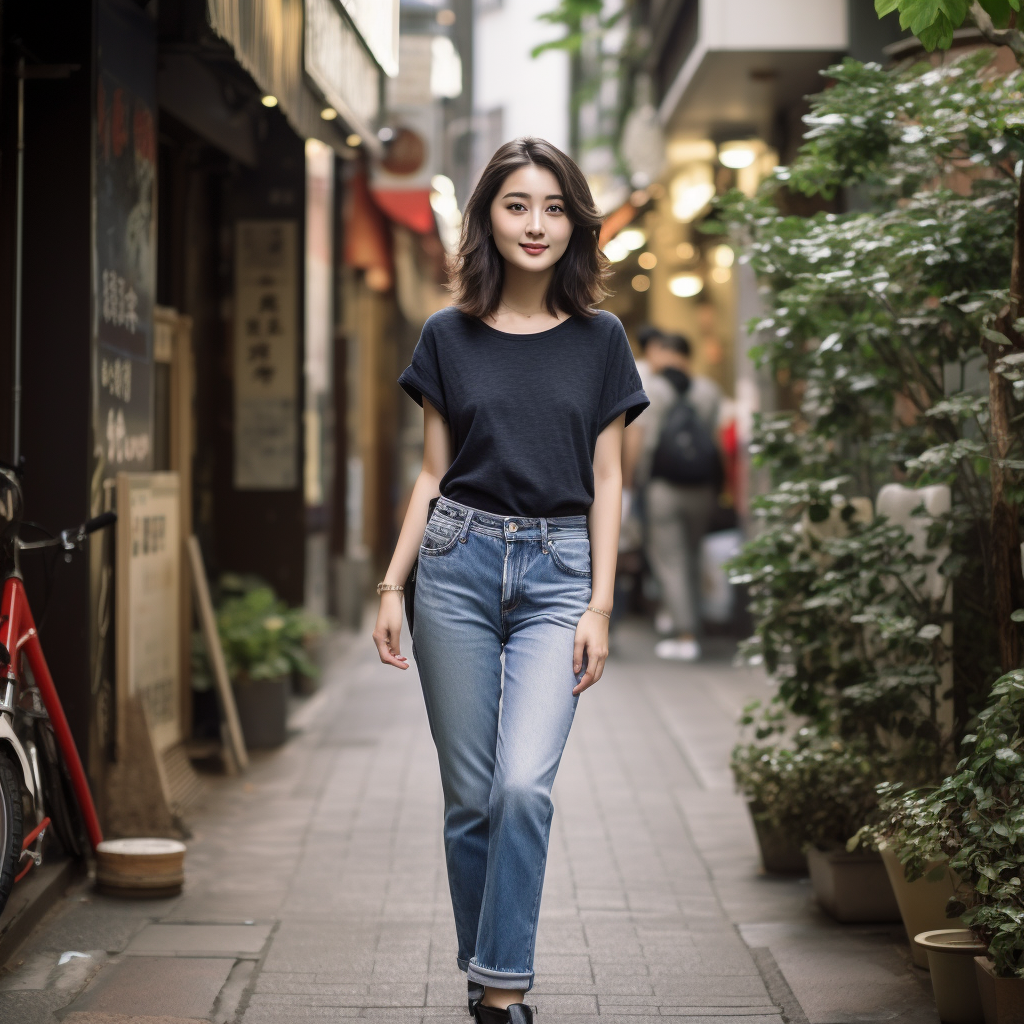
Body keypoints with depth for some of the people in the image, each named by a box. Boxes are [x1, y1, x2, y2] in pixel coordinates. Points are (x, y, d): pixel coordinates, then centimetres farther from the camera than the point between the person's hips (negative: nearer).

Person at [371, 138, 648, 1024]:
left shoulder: (599, 339, 5)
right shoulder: (449, 336, 6)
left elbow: (607, 479, 4)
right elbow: (432, 474, 9)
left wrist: (600, 605, -4)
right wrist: (392, 586, 3)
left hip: (557, 571, -1)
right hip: (458, 561, 1)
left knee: (525, 785, -16)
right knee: (470, 796, 4)